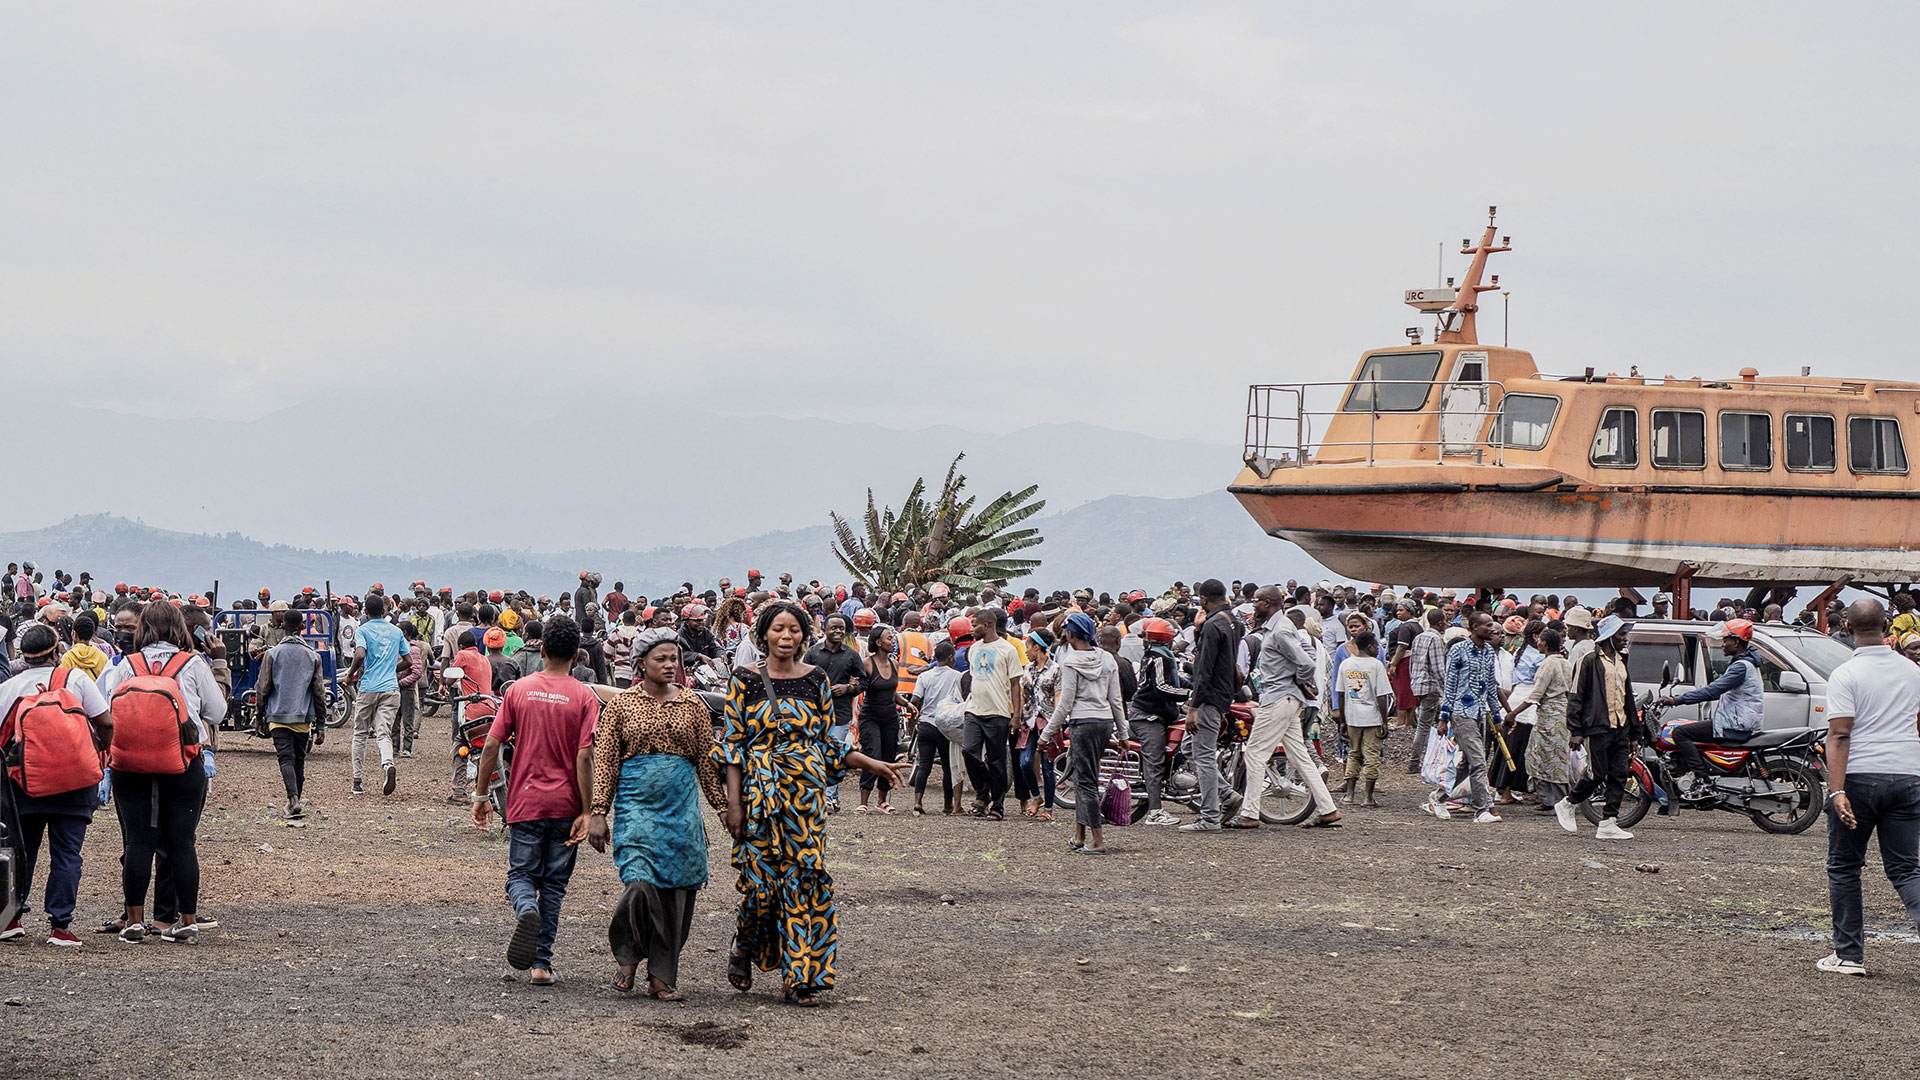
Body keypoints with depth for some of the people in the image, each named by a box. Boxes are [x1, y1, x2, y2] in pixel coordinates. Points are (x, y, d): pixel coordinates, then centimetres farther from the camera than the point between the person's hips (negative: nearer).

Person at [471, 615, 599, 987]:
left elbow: (491, 745, -2)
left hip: (525, 802, 0)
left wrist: (481, 795, 7)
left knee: (522, 874, 10)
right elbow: (584, 758, -12)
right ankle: (541, 963, 7)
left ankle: (527, 911, -24)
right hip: (565, 806, 0)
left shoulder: (518, 690, -1)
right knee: (553, 883, 10)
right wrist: (586, 812, -10)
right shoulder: (584, 698, -6)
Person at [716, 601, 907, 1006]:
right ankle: (743, 949, 27)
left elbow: (828, 743, 12)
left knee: (805, 878, -5)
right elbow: (733, 744, 0)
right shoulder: (745, 680, 1)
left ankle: (799, 979, 0)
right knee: (761, 879, -3)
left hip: (806, 791, 2)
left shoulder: (816, 680, 8)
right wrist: (733, 802, -6)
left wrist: (872, 764, 1)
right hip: (760, 792, -2)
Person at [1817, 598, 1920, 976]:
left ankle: (1849, 954, 12)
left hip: (1859, 776, -4)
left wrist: (1837, 790, -20)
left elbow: (1839, 736, -16)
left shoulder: (1846, 674, -8)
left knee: (1844, 867, 10)